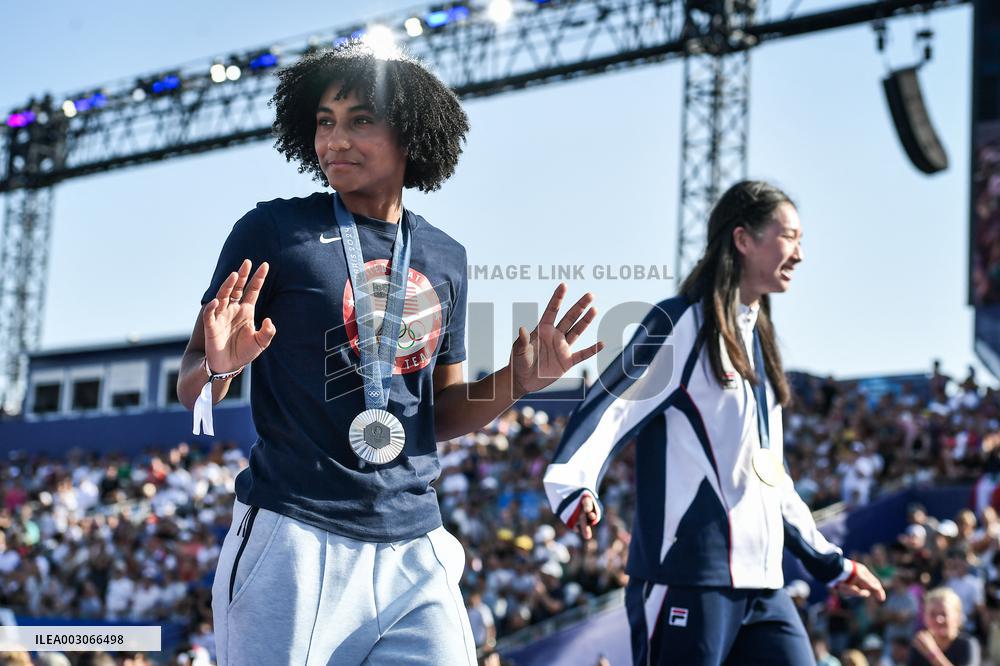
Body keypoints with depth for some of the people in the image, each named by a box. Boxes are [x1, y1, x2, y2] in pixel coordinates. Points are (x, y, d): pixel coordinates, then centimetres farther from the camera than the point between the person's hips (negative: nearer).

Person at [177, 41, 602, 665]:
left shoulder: (444, 258, 11)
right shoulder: (275, 231, -1)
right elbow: (192, 392, 0)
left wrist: (518, 379, 1)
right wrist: (220, 364, -22)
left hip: (413, 549, 4)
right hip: (295, 540, -4)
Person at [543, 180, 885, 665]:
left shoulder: (757, 341, 20)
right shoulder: (684, 324, -5)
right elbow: (610, 409, -16)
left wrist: (830, 563, 30)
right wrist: (573, 489, -35)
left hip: (761, 583, 8)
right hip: (688, 577, -8)